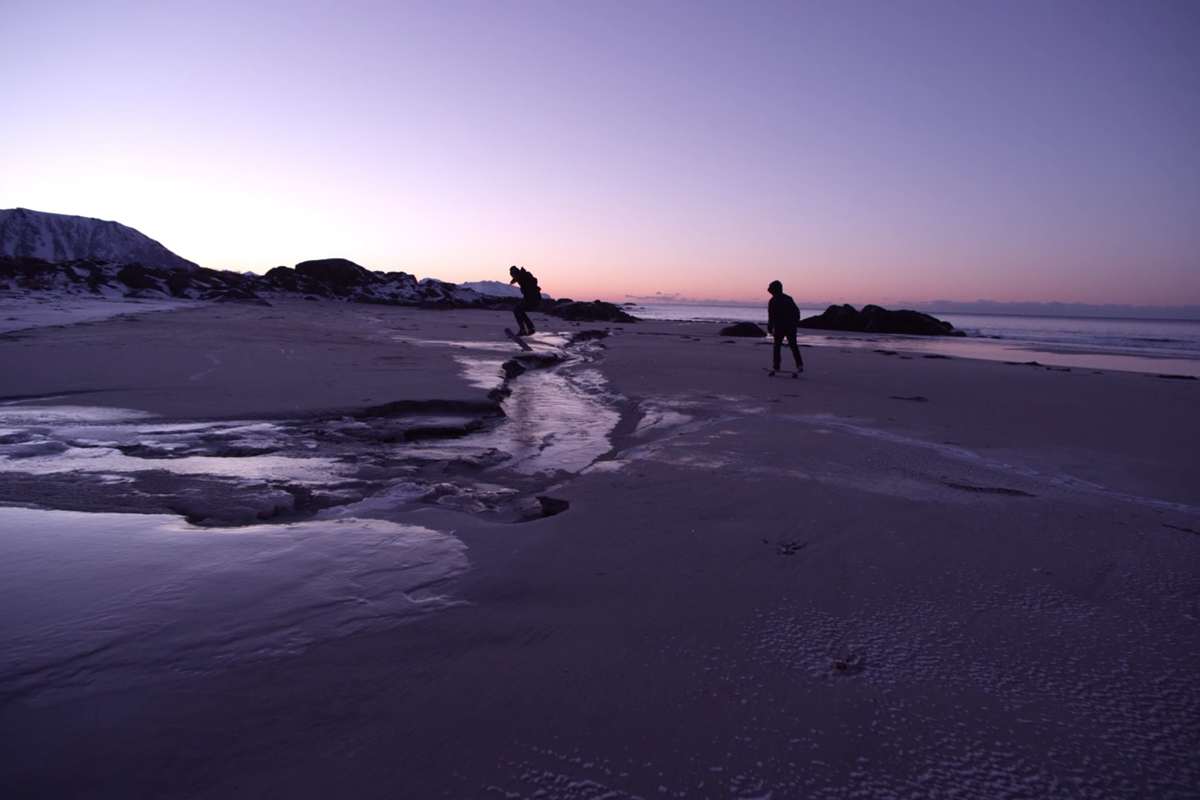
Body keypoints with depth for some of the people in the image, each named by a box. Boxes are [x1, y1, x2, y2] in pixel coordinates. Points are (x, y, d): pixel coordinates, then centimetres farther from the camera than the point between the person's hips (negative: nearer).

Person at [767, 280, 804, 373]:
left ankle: (776, 366, 4)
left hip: (780, 326, -5)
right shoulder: (788, 298, 14)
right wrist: (795, 322, 19)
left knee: (777, 346, 7)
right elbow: (797, 311, 13)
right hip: (791, 326, 5)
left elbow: (772, 316, -10)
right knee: (793, 346, 9)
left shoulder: (773, 301, -5)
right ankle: (799, 365, -3)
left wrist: (769, 327, -4)